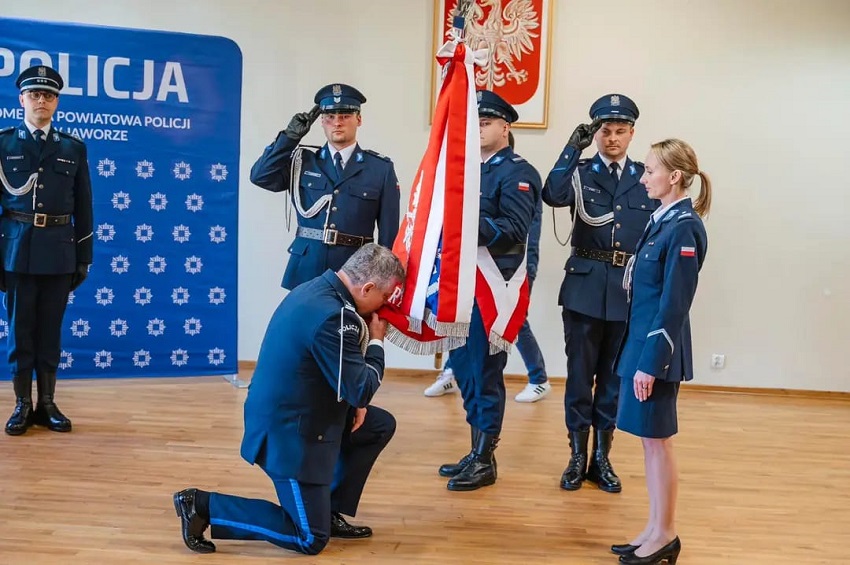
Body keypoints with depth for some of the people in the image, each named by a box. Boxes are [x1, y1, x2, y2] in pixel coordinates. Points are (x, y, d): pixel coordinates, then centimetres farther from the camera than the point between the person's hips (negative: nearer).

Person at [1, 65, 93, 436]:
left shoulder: (74, 149, 8)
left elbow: (83, 208, 8)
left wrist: (84, 258, 5)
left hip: (59, 251, 1)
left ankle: (47, 404, 15)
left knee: (50, 330, 7)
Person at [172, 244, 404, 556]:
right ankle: (203, 505, 2)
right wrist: (377, 342, -7)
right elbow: (361, 391, -21)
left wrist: (356, 401, 4)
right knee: (311, 539, 3)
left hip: (286, 414, 10)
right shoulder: (333, 316, -28)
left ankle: (329, 511, 22)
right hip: (287, 431, -10)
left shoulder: (317, 288, 3)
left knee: (381, 425, 16)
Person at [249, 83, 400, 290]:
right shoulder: (302, 161, 10)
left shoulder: (381, 169, 4)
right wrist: (290, 135, -6)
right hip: (306, 272, 2)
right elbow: (260, 176, -3)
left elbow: (389, 233, 2)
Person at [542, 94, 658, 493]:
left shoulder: (646, 179, 7)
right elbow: (552, 195, -20)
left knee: (614, 375, 10)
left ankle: (602, 457, 23)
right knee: (580, 373, 5)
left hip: (630, 291, 2)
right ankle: (578, 456, 18)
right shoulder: (580, 172, 2)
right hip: (585, 286, -1)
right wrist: (573, 147, -20)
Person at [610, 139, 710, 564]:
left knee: (657, 439, 2)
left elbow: (674, 304, -18)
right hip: (642, 338, 9)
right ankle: (655, 530, 25)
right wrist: (640, 353, 16)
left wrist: (651, 363, -18)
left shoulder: (684, 229, -16)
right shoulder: (662, 220, 10)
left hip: (658, 348, -9)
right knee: (649, 439, 14)